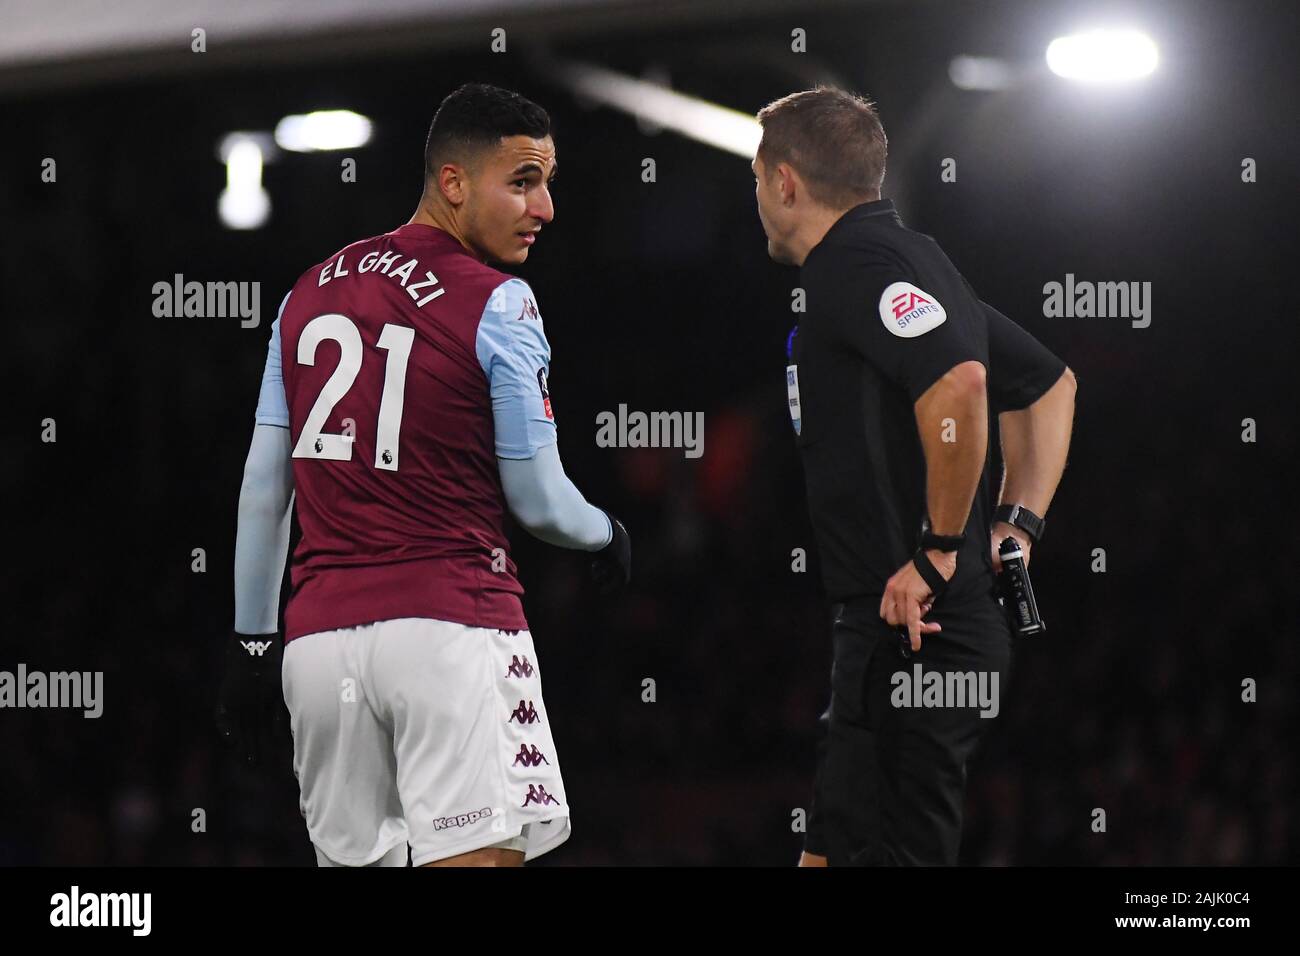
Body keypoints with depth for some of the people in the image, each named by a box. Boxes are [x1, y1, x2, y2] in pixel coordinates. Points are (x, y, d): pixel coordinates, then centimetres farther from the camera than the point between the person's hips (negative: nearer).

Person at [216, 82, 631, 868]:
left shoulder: (310, 294, 13)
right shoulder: (498, 305, -5)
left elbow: (264, 489, 13)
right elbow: (538, 501, -2)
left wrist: (251, 644, 19)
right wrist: (606, 535, 20)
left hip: (321, 637, 6)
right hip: (449, 626, -6)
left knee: (353, 856, 12)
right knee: (479, 855, -11)